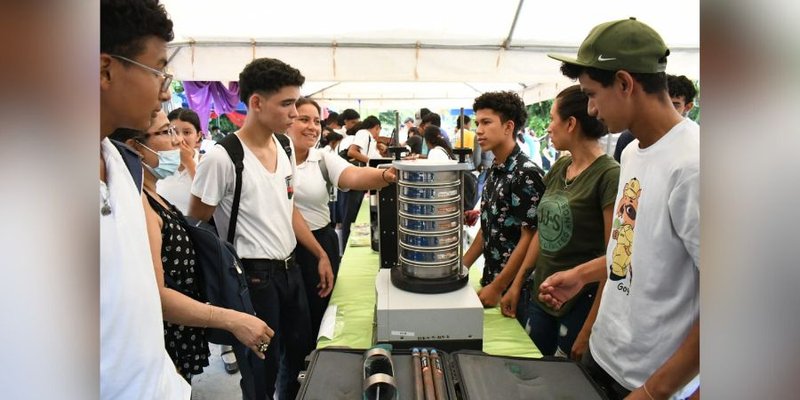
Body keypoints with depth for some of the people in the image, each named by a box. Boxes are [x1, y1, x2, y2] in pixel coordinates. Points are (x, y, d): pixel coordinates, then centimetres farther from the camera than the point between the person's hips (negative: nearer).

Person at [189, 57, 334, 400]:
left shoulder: (285, 148, 4)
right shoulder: (222, 157, -18)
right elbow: (196, 227, -11)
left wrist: (321, 255, 12)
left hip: (290, 268, 7)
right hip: (254, 277, -7)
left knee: (302, 352, 21)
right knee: (263, 369, 8)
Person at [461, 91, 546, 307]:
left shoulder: (527, 174, -17)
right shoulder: (494, 171, 7)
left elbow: (529, 239, -19)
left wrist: (497, 287, -18)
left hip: (515, 286, -7)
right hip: (490, 279, 7)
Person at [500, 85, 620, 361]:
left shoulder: (609, 176, -16)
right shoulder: (558, 169, 6)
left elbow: (613, 258, -17)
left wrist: (589, 330, -17)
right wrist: (517, 283, 12)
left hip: (581, 304, -6)